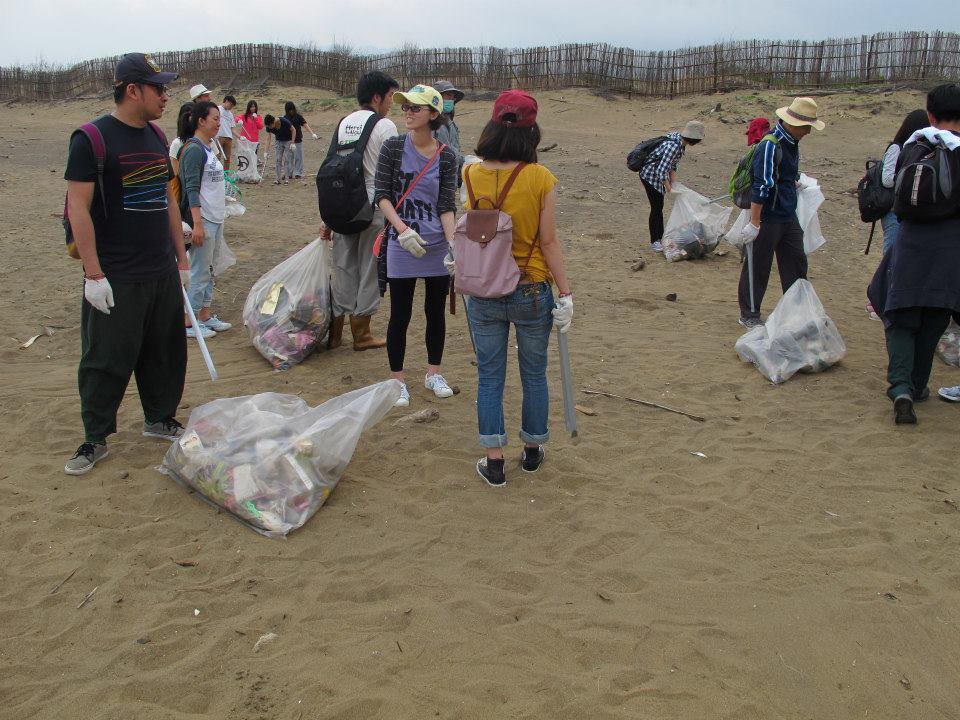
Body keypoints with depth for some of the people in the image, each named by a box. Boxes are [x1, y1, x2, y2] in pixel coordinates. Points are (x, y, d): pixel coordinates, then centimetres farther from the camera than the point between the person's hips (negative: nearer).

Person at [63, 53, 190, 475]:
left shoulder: (156, 137, 11)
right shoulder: (92, 139, -11)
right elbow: (78, 208, -14)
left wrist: (181, 259, 16)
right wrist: (94, 274, -17)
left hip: (163, 275, 7)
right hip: (116, 279, -7)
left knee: (165, 352, 15)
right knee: (106, 361, 2)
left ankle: (159, 420, 33)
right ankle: (95, 439, 16)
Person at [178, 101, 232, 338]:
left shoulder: (210, 147, 13)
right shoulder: (194, 149, -14)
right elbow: (192, 189, -19)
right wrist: (197, 223, -23)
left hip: (216, 218, 9)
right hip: (203, 219, -9)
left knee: (209, 270, 15)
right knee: (199, 272, -3)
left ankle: (205, 314, 24)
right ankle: (189, 321, 5)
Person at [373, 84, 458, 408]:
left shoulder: (446, 157, -1)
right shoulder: (393, 147, -4)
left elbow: (447, 206, -2)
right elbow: (381, 194, -5)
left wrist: (454, 244, -15)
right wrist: (403, 229, -18)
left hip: (438, 246, 2)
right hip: (402, 245, -2)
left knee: (436, 311, 13)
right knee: (400, 314, 3)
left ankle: (433, 373, 31)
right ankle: (398, 379, 18)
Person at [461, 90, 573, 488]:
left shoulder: (472, 175, -7)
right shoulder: (540, 178, -15)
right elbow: (549, 242, -11)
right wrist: (566, 293, -5)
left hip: (484, 292, 2)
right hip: (532, 292, -1)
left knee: (489, 376, 13)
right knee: (534, 375, 17)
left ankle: (494, 462, 17)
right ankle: (532, 451, 33)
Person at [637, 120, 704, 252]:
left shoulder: (680, 142, -4)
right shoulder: (673, 146, -32)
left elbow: (673, 165, 7)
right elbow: (661, 171, -32)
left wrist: (673, 183, 2)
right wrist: (669, 189, -22)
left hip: (658, 175, 9)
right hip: (650, 175, -9)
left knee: (659, 206, 15)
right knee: (656, 207, -3)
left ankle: (659, 238, 25)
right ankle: (654, 241, 8)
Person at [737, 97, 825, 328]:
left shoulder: (792, 143, 8)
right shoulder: (771, 146, -21)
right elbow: (761, 186, -25)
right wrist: (754, 223, -26)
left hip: (788, 216, 9)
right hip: (767, 218, -9)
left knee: (796, 262, 14)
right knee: (758, 267, 2)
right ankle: (748, 315, 15)